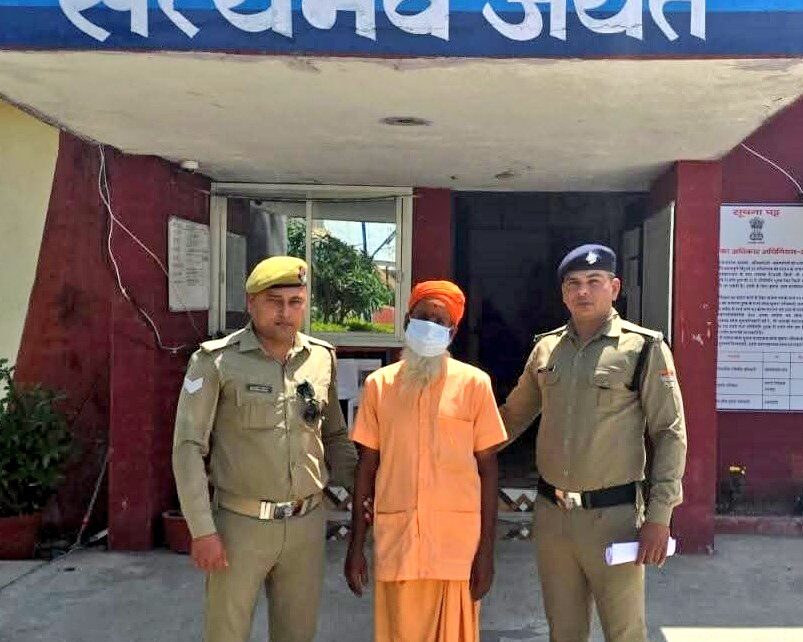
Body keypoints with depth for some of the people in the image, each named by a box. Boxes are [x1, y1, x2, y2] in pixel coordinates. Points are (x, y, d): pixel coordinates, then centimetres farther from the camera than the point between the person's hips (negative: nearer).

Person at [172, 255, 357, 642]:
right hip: (241, 524, -3)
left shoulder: (321, 358, 3)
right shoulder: (216, 361, -9)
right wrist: (202, 529, -12)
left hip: (307, 523, 4)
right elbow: (188, 447, -9)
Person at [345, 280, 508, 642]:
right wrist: (356, 545, 7)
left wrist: (487, 549, -2)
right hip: (396, 540, 1)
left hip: (457, 541, -1)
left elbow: (487, 467, 2)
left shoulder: (473, 383, 1)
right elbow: (367, 467, 9)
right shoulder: (379, 384, 5)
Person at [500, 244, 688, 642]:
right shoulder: (546, 347, 7)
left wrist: (659, 516, -12)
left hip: (612, 515, -4)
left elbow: (669, 434, -7)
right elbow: (513, 414, 19)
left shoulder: (644, 348, -6)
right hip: (550, 513, 4)